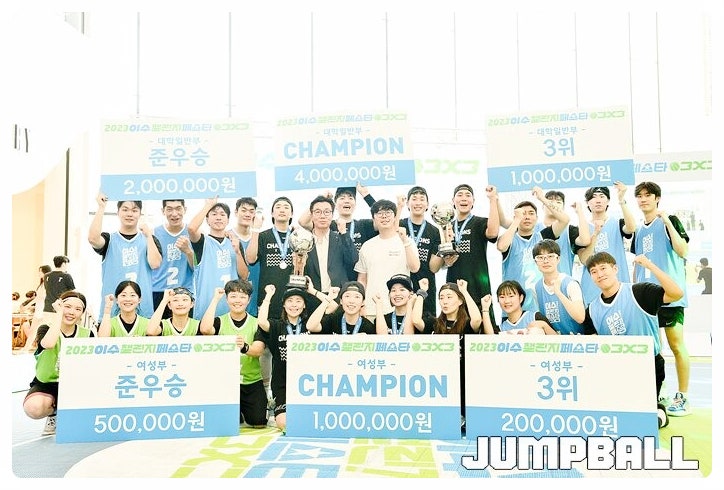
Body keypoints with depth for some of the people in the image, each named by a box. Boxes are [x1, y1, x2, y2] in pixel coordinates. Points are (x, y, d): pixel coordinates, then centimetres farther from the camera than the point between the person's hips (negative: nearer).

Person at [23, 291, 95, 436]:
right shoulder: (46, 329, -8)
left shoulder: (87, 334, 0)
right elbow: (49, 344, -34)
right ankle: (54, 413, 4)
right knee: (33, 408, -35)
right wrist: (59, 313, -26)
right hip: (46, 384, -2)